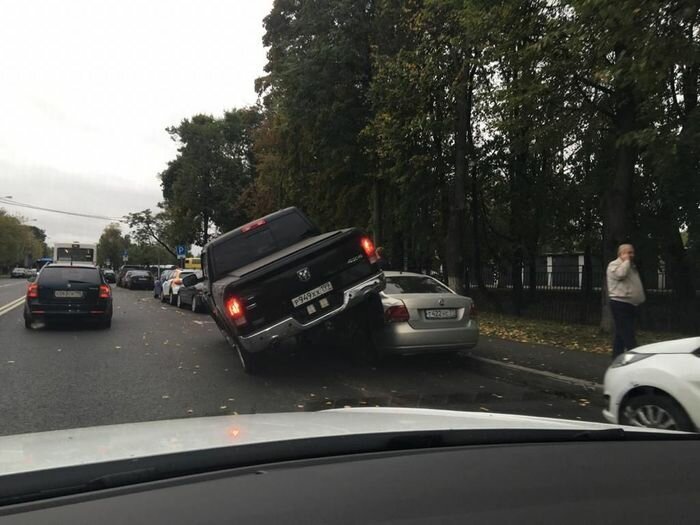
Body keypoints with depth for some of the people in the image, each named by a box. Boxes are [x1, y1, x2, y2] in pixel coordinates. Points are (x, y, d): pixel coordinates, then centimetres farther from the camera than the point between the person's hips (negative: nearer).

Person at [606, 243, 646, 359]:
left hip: (630, 305, 9)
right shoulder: (614, 265, -6)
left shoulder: (631, 266, 22)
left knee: (621, 335, 10)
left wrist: (640, 299, 19)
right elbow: (620, 274, -28)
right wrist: (626, 261, -12)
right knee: (628, 336, -14)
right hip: (620, 304, -9)